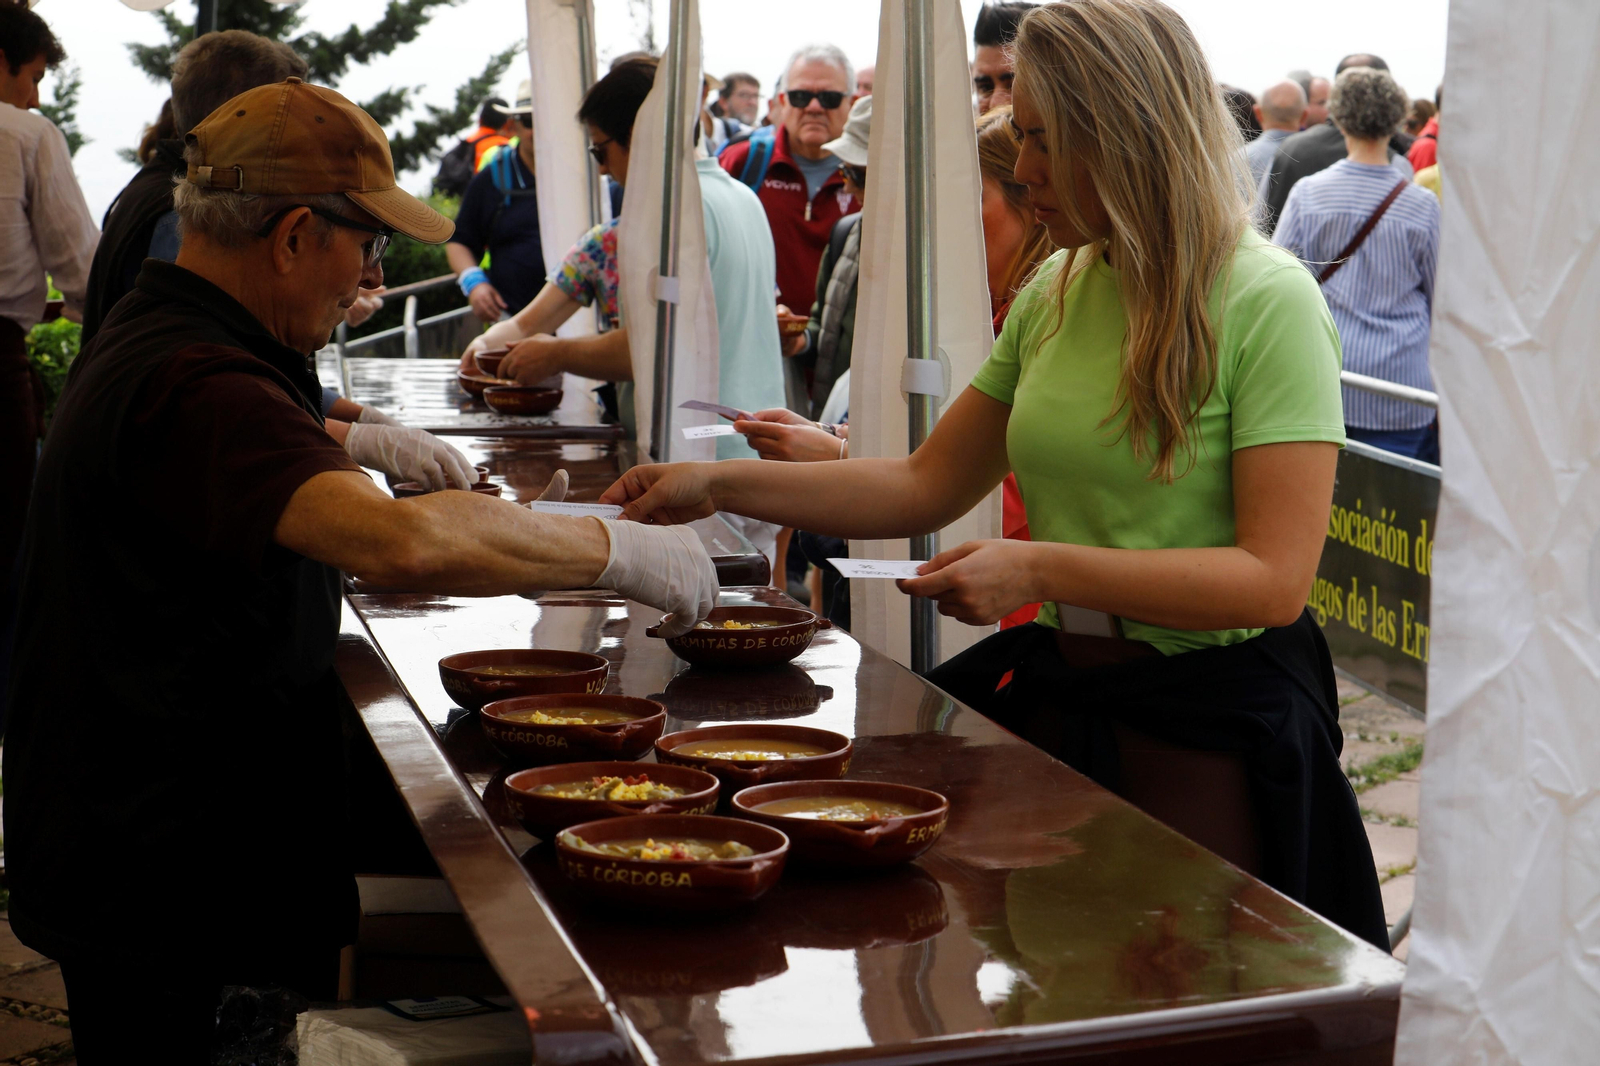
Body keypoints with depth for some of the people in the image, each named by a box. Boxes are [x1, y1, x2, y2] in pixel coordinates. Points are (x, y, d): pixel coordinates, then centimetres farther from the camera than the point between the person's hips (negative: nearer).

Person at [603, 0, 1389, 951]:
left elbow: (1276, 578, -21)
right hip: (1058, 688, 6)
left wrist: (1038, 569, -25)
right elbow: (929, 486, 11)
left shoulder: (1266, 303, -15)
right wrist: (719, 486, 5)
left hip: (1213, 721, -6)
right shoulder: (1057, 295, 6)